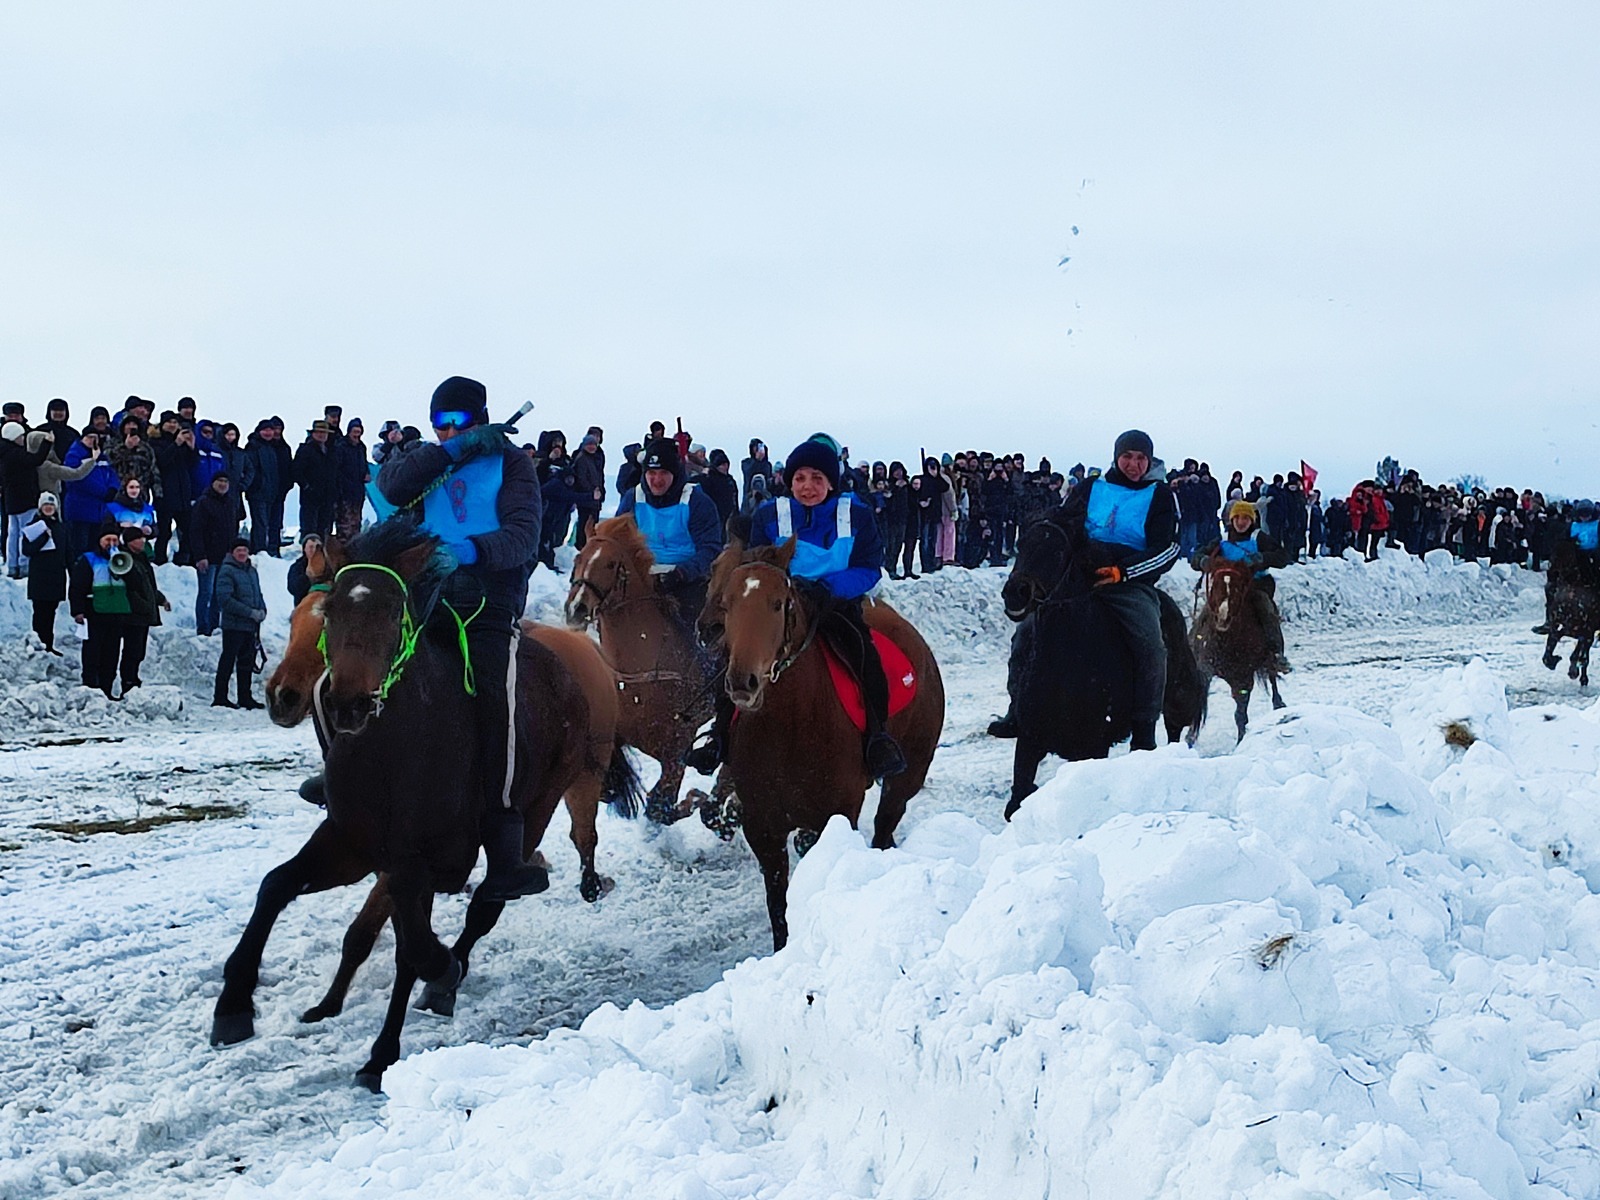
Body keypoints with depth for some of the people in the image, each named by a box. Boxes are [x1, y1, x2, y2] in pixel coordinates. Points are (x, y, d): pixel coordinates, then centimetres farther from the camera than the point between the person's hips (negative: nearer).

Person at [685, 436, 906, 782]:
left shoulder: (857, 515, -2)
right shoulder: (769, 516, 2)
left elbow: (870, 569, -4)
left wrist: (827, 587, -23)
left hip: (838, 604, -2)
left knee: (863, 649, -32)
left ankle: (879, 736, -24)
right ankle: (719, 735, -13)